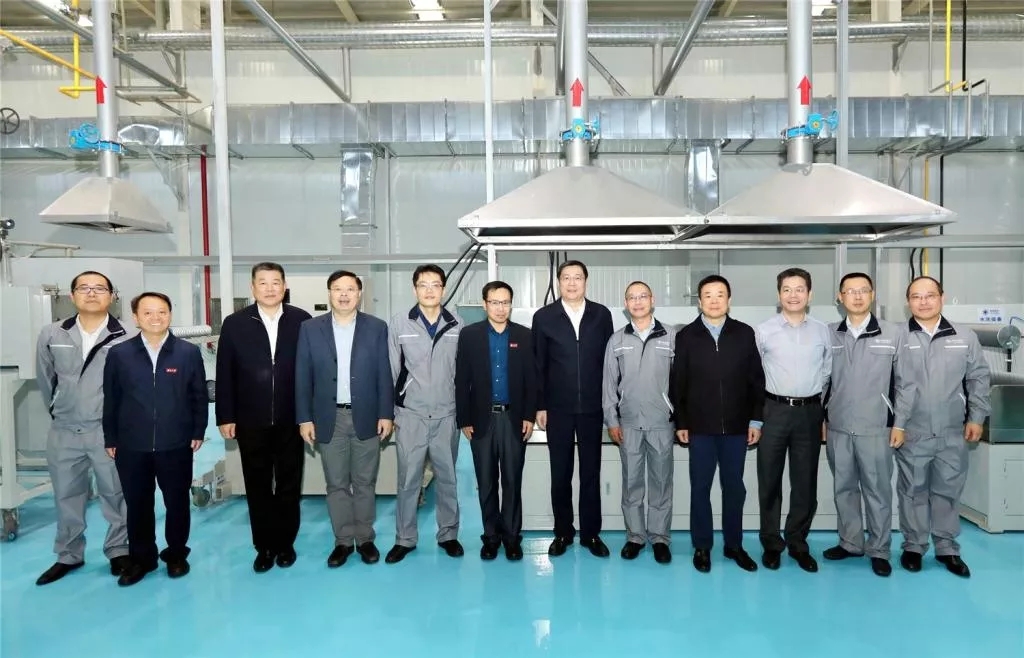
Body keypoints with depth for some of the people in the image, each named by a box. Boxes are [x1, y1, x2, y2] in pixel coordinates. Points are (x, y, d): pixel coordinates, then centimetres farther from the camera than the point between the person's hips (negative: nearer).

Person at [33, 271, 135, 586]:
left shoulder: (129, 337, -11)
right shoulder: (51, 335, 2)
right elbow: (45, 380, 13)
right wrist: (58, 413, 16)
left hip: (110, 431, -3)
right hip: (64, 431, 4)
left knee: (115, 494, 9)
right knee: (67, 496, 15)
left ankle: (118, 551, 25)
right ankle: (68, 555, 31)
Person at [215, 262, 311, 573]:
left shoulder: (302, 321, -3)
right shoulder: (234, 323, 0)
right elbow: (224, 374, 1)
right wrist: (225, 417, -2)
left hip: (291, 421, -1)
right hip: (250, 422, 1)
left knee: (289, 486, 11)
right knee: (257, 488, 11)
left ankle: (285, 543, 27)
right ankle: (264, 546, 25)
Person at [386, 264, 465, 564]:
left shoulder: (457, 325, -1)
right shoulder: (399, 324, -3)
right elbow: (391, 371, 2)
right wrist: (389, 412, 2)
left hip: (446, 415, 1)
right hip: (410, 415, -1)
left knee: (447, 477, 11)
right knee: (408, 479, 6)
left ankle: (448, 535, 26)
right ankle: (405, 538, 21)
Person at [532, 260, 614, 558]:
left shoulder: (602, 314, 3)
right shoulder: (544, 317, 0)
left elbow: (609, 359, 5)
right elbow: (538, 365, 1)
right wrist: (540, 406, -2)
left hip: (592, 407, 1)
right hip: (558, 408, -1)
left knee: (591, 473, 9)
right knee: (560, 474, 8)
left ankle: (591, 533, 22)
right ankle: (563, 533, 22)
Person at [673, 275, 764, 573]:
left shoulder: (745, 333, 3)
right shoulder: (686, 336, 1)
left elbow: (756, 379, 4)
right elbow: (678, 383, 0)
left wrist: (756, 419, 0)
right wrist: (680, 423, -2)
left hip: (736, 425, 1)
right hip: (700, 426, -1)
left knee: (734, 487, 10)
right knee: (700, 488, 7)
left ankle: (734, 545, 25)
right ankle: (702, 546, 20)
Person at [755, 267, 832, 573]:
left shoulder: (822, 331, 4)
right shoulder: (763, 331, -2)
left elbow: (827, 372, 12)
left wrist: (823, 412, 10)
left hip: (809, 412, 2)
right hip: (774, 411, -1)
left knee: (805, 482, 8)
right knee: (770, 481, 6)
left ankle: (798, 543, 23)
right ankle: (771, 543, 19)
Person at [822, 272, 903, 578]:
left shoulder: (892, 334, -3)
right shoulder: (829, 334, 3)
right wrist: (821, 419, 7)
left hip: (876, 428, -2)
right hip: (838, 428, 3)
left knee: (877, 491, 6)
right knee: (844, 488, 13)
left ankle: (879, 550, 20)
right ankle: (850, 542, 27)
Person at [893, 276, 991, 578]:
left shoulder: (965, 337, 4)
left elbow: (979, 379, 9)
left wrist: (976, 417, 4)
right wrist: (894, 424, -11)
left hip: (953, 433, 2)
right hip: (912, 433, -2)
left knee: (948, 491, 12)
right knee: (913, 491, 10)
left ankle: (947, 548, 27)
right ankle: (913, 546, 24)